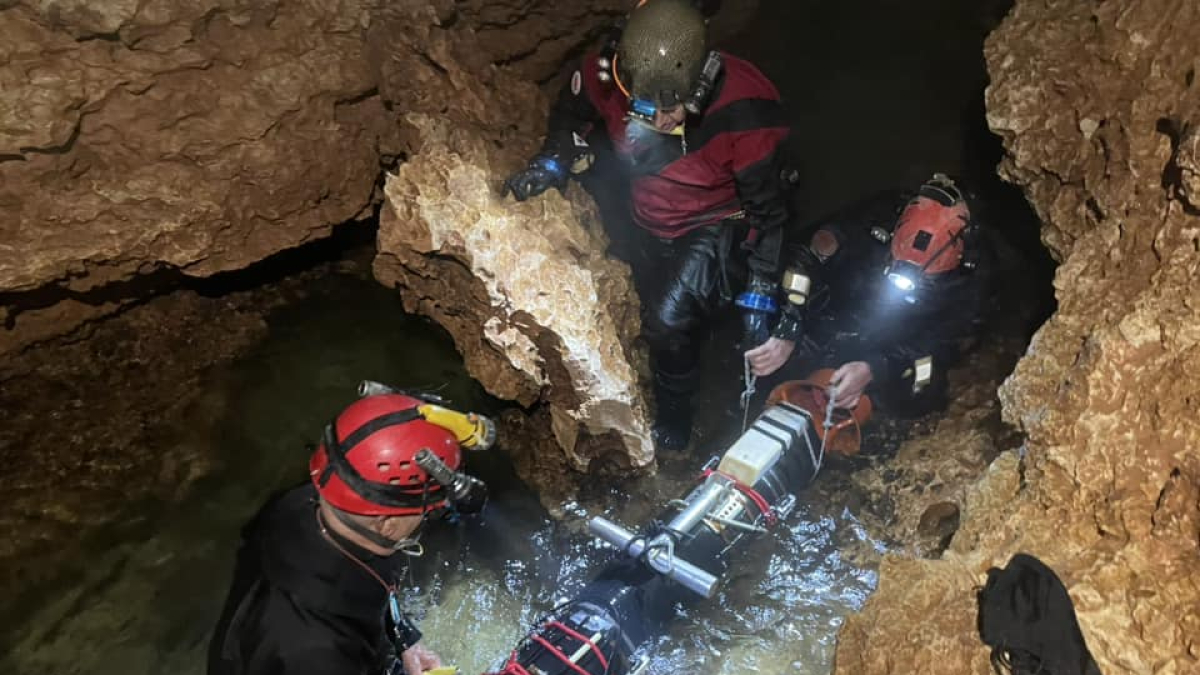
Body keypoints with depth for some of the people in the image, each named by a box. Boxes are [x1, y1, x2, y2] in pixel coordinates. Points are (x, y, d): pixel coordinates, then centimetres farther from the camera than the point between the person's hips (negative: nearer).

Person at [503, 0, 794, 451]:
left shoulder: (743, 112, -33)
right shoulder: (612, 74, -24)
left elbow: (768, 210, -20)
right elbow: (573, 110, 2)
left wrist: (759, 298, -18)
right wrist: (553, 161, -14)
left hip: (717, 225, -5)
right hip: (646, 219, 5)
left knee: (669, 320, -20)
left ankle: (675, 409, 8)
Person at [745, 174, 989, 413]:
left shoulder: (971, 267, -27)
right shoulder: (881, 215, -30)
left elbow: (942, 343, -24)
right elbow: (807, 262, -28)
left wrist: (873, 369, -40)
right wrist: (785, 333, -41)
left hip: (903, 345, 0)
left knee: (923, 394, -25)